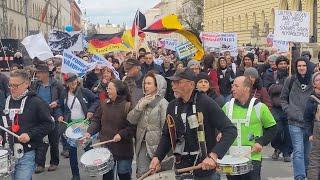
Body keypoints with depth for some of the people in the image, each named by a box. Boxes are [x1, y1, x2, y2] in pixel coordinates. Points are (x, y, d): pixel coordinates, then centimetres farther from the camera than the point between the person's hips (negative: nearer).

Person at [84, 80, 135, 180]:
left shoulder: (128, 106, -13)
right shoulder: (104, 104, 4)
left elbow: (132, 126, -15)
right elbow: (96, 120, 9)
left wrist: (121, 134, -24)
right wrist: (90, 132, -4)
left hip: (123, 148, -4)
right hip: (106, 146, 5)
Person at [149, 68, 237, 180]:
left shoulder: (206, 103, -14)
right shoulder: (172, 106, 3)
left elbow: (230, 130, -18)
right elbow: (166, 135, 13)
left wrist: (214, 155, -28)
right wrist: (157, 157, -2)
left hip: (203, 165, -5)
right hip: (181, 165, 5)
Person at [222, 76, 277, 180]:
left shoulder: (260, 107, -4)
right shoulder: (227, 107, 5)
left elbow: (272, 128, 4)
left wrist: (261, 142, -7)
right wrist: (220, 135, -1)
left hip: (252, 157, -3)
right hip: (231, 157, 4)